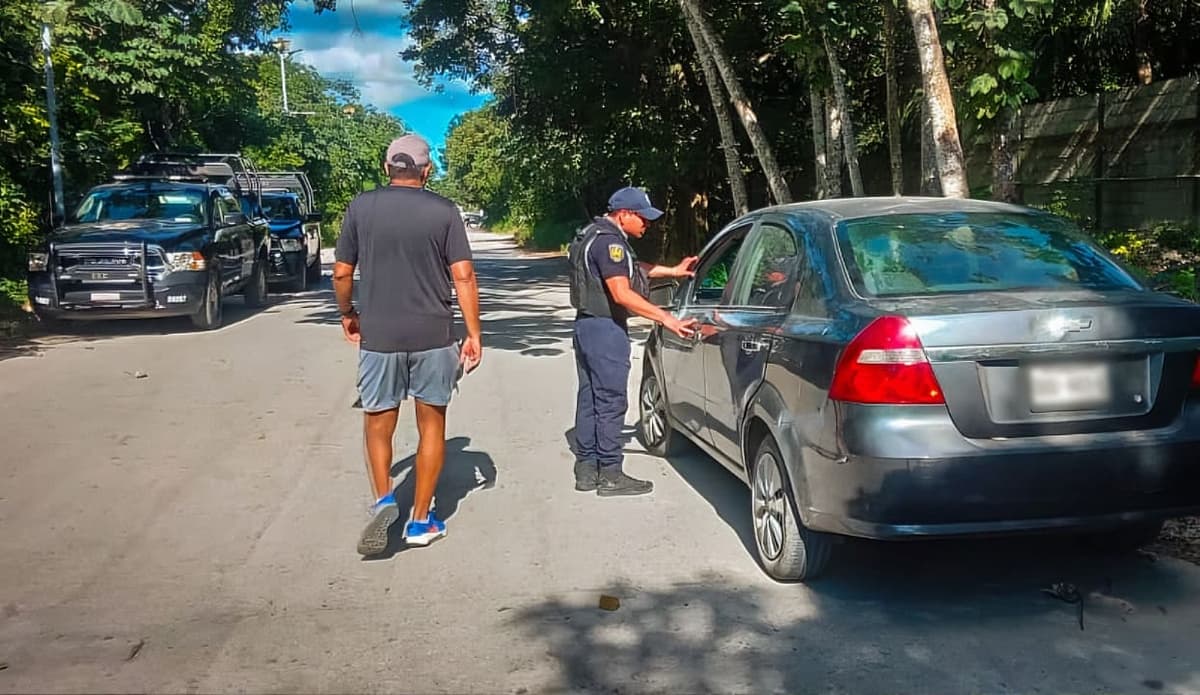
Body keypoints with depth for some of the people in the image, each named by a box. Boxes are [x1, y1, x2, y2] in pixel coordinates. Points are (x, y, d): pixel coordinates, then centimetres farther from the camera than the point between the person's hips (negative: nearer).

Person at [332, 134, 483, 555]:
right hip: (434, 336, 0)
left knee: (378, 422, 16)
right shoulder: (443, 211, -2)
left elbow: (342, 272, 3)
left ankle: (383, 501, -4)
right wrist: (474, 333, -1)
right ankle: (421, 521, 16)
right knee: (431, 424, 12)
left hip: (379, 335, 0)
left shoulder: (361, 207, 1)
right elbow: (463, 275, -7)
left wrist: (347, 314, 20)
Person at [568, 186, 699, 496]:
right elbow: (622, 293, -26)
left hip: (587, 324, 11)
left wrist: (671, 271, 24)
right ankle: (611, 475, 1)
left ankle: (586, 469, 19)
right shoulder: (610, 241, -17)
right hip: (606, 328, -11)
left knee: (589, 398, 13)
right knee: (611, 401, -5)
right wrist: (666, 318, -28)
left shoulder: (596, 235, 15)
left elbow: (633, 269, 28)